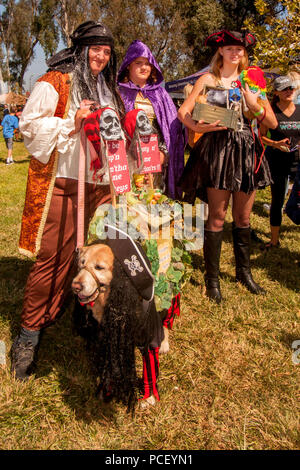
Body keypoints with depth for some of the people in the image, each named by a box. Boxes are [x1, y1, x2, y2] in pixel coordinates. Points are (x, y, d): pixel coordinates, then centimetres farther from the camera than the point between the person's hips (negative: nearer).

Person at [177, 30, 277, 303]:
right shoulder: (209, 79, 7)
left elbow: (273, 123, 11)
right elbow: (183, 112, -2)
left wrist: (257, 106, -7)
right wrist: (199, 127, -20)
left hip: (247, 151, 4)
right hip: (218, 150, -3)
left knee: (243, 217, 10)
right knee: (217, 216, -2)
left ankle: (244, 271, 25)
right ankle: (212, 278, 10)